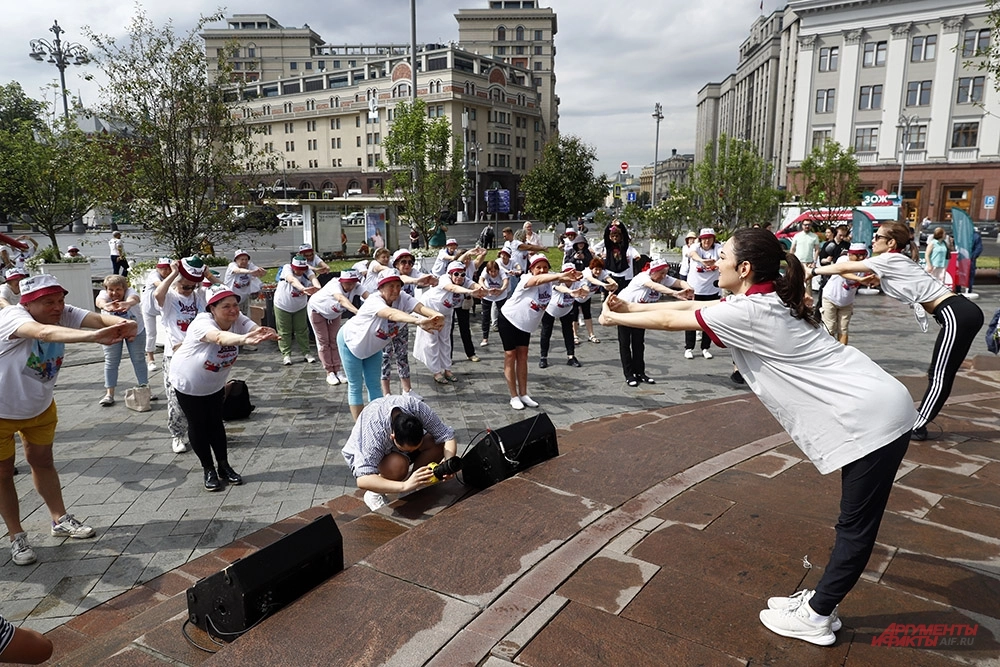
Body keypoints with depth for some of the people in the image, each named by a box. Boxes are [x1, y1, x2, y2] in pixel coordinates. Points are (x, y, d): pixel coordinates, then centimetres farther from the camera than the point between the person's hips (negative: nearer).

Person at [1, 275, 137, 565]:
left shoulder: (64, 314, -17)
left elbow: (97, 317, -34)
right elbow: (43, 333, -54)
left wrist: (121, 322, -58)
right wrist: (94, 336, -70)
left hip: (40, 408, 5)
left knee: (42, 461, 20)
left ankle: (60, 520, 33)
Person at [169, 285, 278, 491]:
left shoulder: (239, 320, -21)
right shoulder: (202, 324, -36)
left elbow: (256, 329, -41)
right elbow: (220, 338, -59)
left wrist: (268, 334, -66)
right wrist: (244, 339, -78)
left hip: (215, 384, 4)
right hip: (188, 383, -4)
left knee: (216, 423, 11)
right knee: (198, 425, 6)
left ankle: (224, 466, 24)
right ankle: (209, 470, 21)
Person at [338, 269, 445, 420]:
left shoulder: (402, 298, -22)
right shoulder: (374, 301, -38)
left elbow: (419, 307, -41)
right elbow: (392, 314, -59)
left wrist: (436, 315, -64)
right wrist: (419, 321, -76)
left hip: (372, 347, 6)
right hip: (351, 341, -5)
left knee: (374, 384, 9)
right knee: (355, 386, 2)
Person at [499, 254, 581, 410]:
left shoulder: (549, 279, -14)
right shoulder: (527, 280, -31)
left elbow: (566, 282, -30)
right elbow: (539, 280, -54)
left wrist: (572, 277, -56)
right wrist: (560, 275, -72)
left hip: (526, 323, 6)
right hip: (509, 319, -6)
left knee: (522, 355, 9)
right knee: (510, 355, -3)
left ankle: (523, 394, 15)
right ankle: (514, 397, 3)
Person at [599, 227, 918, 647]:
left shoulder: (749, 312, -18)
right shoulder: (767, 298, 9)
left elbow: (669, 321, -7)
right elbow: (689, 306, 16)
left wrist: (616, 318, 8)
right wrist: (631, 307, 17)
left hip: (871, 418, -10)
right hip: (874, 408, 10)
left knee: (856, 525, 3)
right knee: (854, 520, 16)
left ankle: (816, 617, 14)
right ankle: (823, 600, 27)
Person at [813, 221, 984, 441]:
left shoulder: (889, 259, -8)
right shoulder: (896, 262, 17)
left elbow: (843, 268, -4)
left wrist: (813, 270, 7)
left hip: (956, 315, -9)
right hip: (963, 312, 9)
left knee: (939, 376, -3)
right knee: (940, 374, 11)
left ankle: (917, 427, 3)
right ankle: (917, 422, 16)